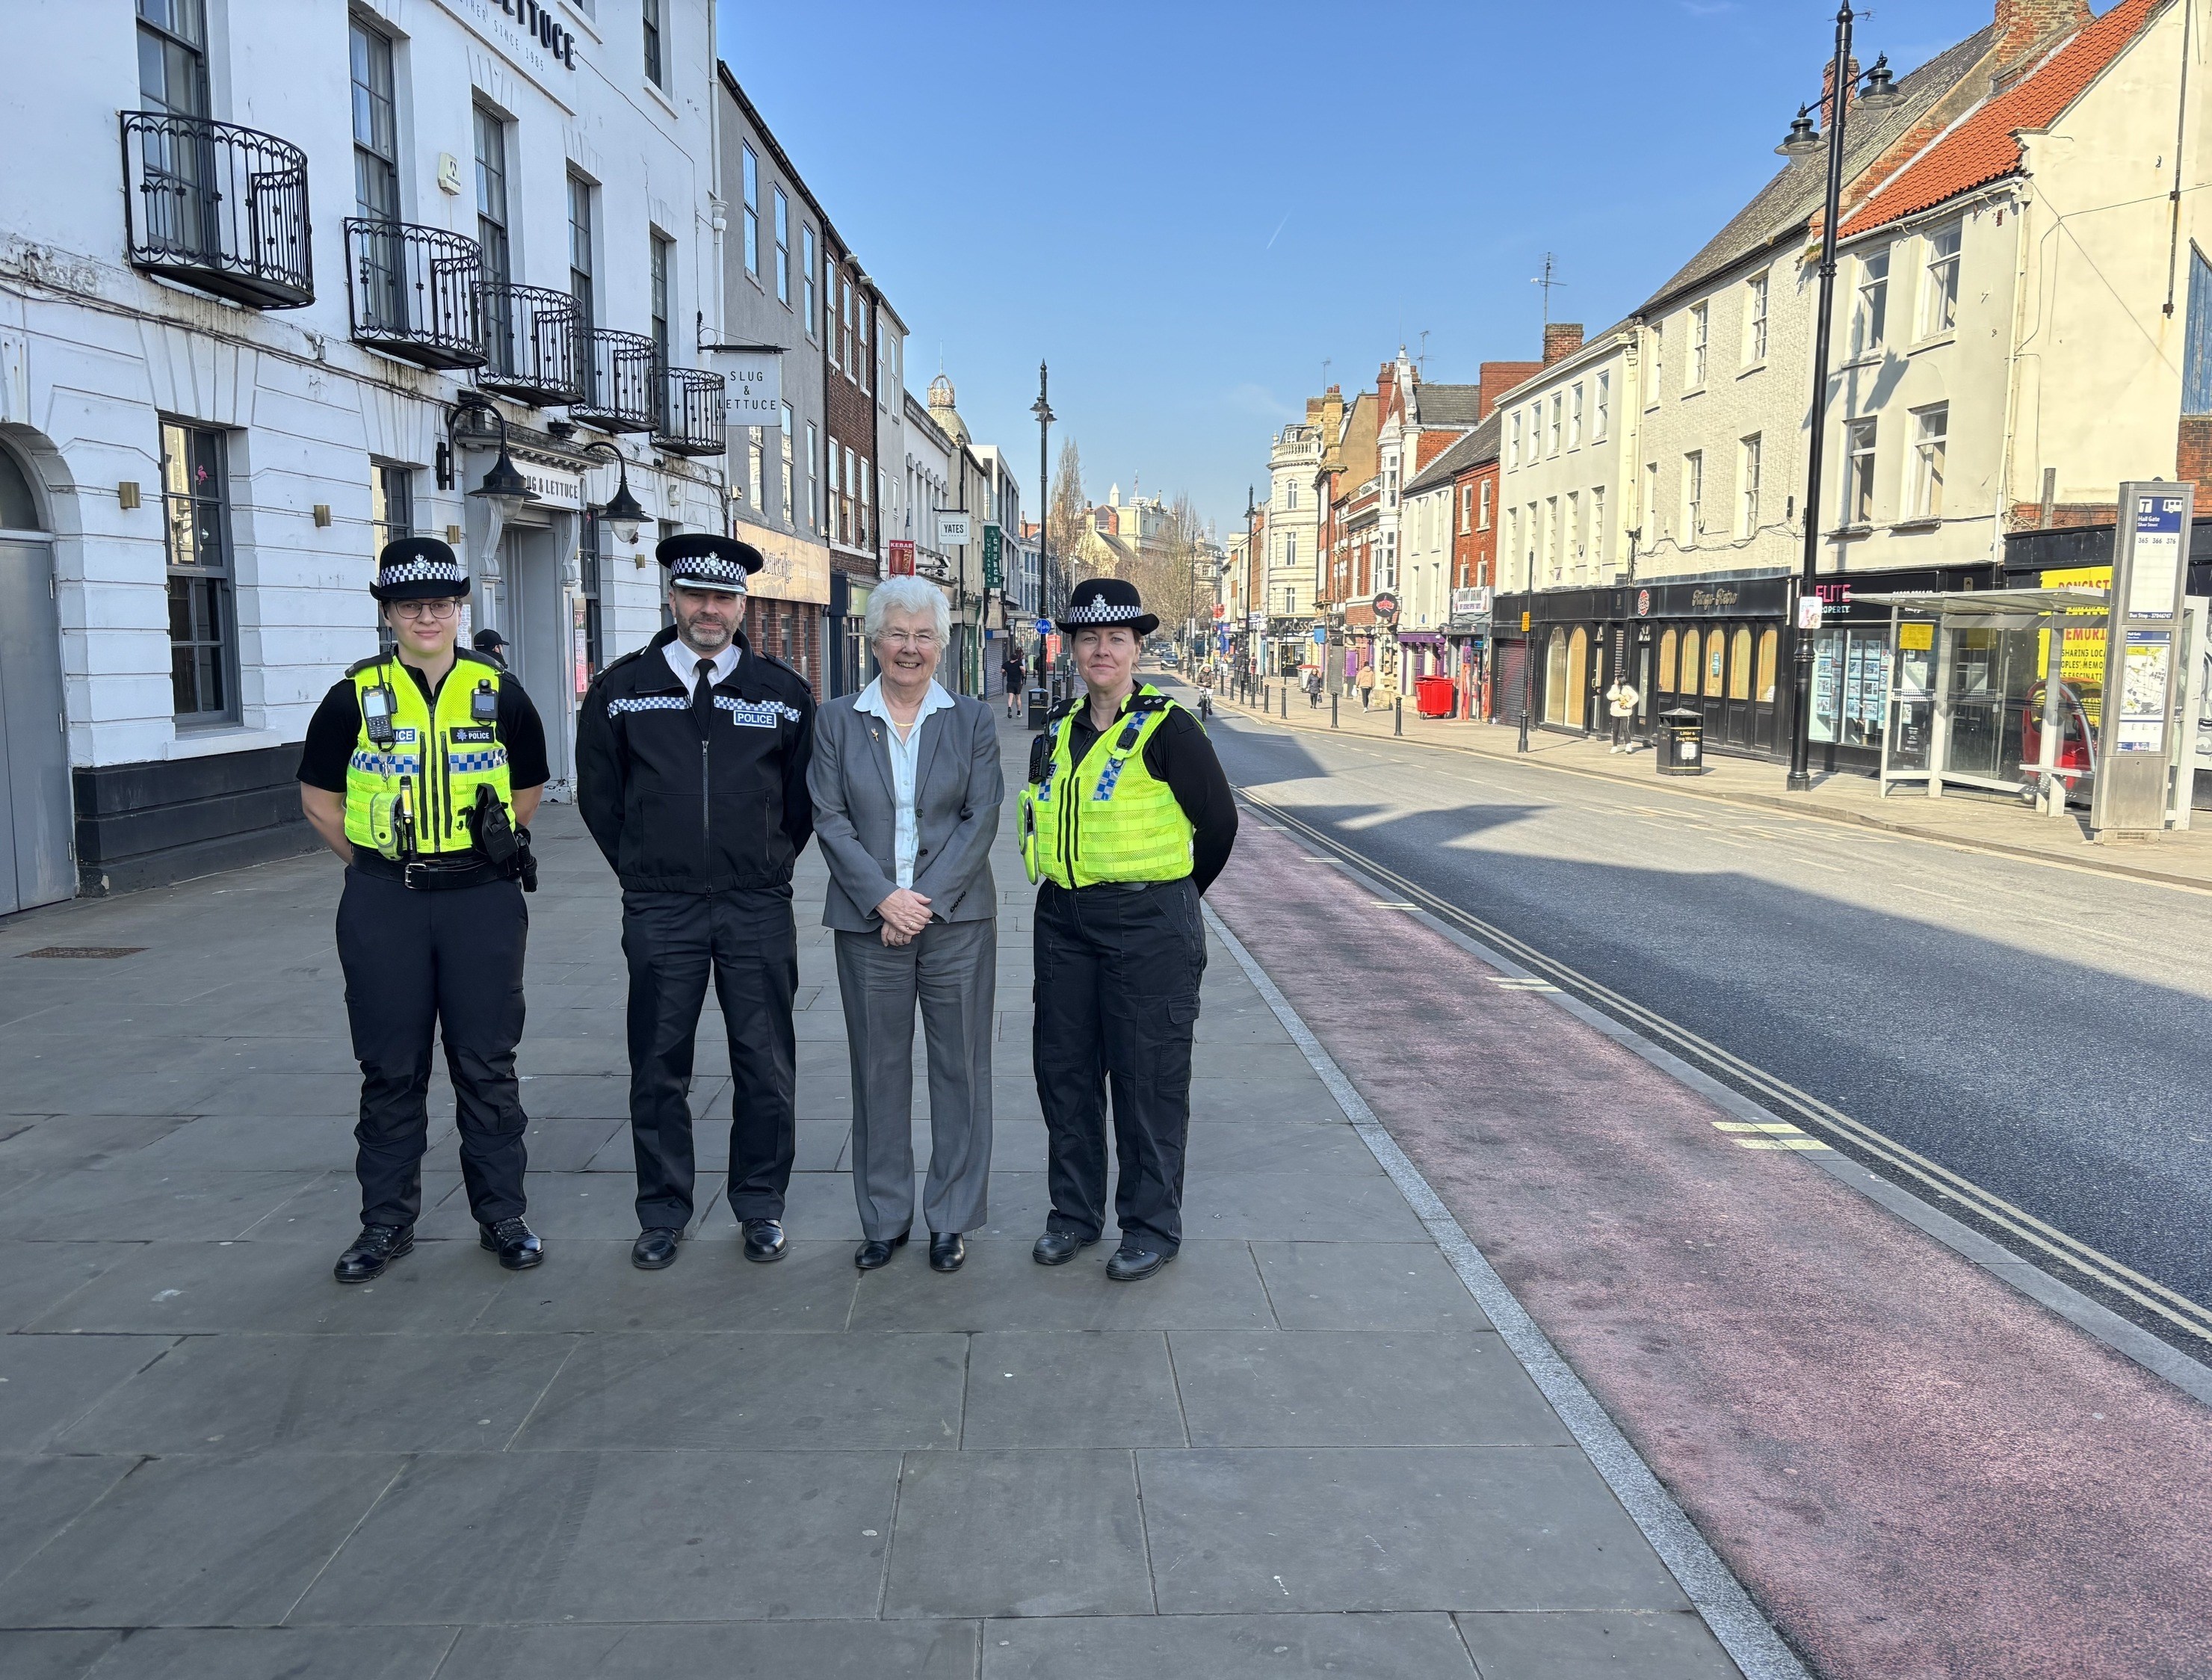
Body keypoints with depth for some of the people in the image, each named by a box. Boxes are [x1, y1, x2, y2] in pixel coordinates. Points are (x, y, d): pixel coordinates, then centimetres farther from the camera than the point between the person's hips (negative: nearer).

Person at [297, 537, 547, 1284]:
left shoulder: (500, 694, 2)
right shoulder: (355, 698, 1)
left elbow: (527, 789, 14)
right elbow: (318, 797, 10)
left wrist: (487, 852, 10)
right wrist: (376, 861, 7)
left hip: (482, 899, 0)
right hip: (383, 906, 0)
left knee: (487, 1065, 6)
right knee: (390, 1069, 8)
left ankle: (502, 1215, 18)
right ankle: (387, 1221, 21)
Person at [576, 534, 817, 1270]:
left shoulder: (784, 692, 2)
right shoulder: (620, 689, 2)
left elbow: (804, 797, 12)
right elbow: (598, 795, 11)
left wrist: (766, 868, 10)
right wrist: (644, 872, 11)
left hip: (758, 911, 0)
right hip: (659, 912, 0)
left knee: (766, 1069, 6)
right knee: (659, 1070, 8)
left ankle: (761, 1208, 22)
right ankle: (663, 1215, 22)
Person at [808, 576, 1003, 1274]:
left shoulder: (972, 720, 5)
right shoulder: (837, 720, 5)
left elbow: (982, 818, -2)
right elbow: (830, 820, -1)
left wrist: (928, 898, -12)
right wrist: (883, 898, -12)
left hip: (956, 921, 0)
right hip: (869, 922, 0)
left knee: (960, 1067, 5)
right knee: (878, 1070, 7)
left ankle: (951, 1219, 19)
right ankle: (884, 1219, 21)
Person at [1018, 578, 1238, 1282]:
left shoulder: (1167, 729, -8)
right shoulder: (1058, 733, 9)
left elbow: (1218, 821, -2)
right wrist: (1068, 888, 15)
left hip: (1148, 924, -6)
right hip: (1064, 921, 6)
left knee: (1147, 1078, 2)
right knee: (1063, 1068, 11)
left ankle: (1153, 1225, 16)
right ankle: (1074, 1211, 27)